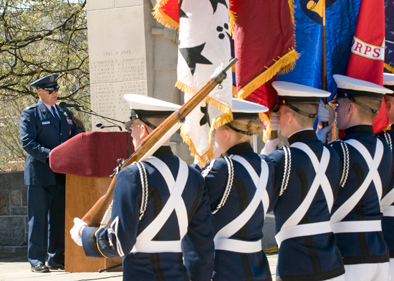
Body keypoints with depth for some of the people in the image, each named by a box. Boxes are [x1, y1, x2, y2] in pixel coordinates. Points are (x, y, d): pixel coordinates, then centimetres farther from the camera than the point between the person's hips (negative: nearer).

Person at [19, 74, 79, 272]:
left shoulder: (65, 113, 19)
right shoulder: (30, 114, 0)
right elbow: (27, 142, -11)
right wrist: (49, 155, -22)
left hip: (62, 174, 6)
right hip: (40, 174, -6)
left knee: (60, 218, 8)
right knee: (38, 218, -3)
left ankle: (57, 259, 15)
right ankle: (37, 261, 0)